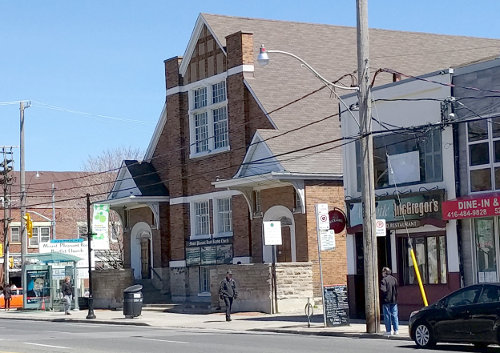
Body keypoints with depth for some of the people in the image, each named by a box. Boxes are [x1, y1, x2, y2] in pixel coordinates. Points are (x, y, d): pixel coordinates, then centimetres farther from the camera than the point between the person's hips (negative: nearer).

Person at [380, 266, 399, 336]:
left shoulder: (384, 280, -13)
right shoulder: (394, 279, 6)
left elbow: (383, 290, -21)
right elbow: (397, 290, 10)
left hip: (386, 300, -5)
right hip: (394, 300, 5)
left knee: (387, 316, 1)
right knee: (394, 315, 9)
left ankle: (388, 331, 1)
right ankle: (396, 330, 8)